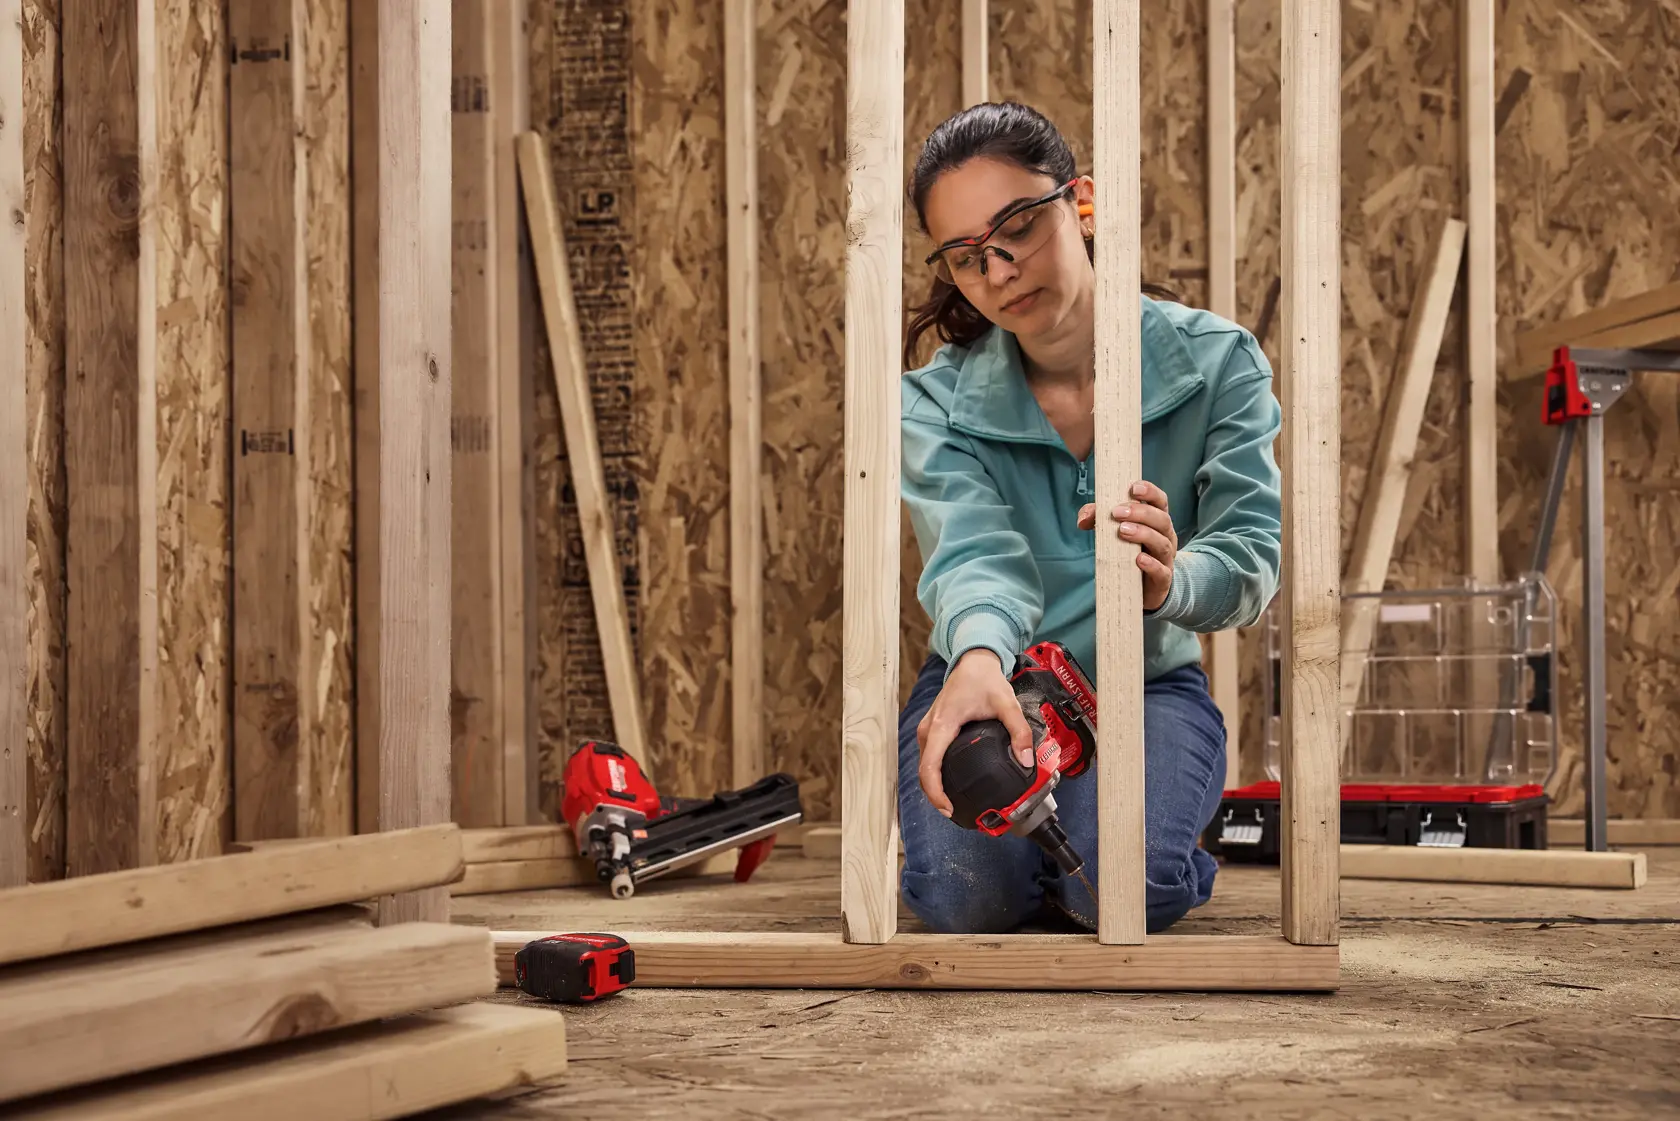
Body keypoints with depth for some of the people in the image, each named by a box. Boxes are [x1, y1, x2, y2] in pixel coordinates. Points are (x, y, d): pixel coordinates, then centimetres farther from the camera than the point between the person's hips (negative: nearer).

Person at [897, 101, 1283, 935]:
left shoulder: (1216, 361, -8)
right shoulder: (936, 403, -7)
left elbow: (1252, 552, -18)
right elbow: (973, 550, -26)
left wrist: (1171, 581, -45)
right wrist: (979, 657, -51)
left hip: (1147, 685, -1)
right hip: (993, 683, 1)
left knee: (1134, 884, -30)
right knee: (968, 893, -26)